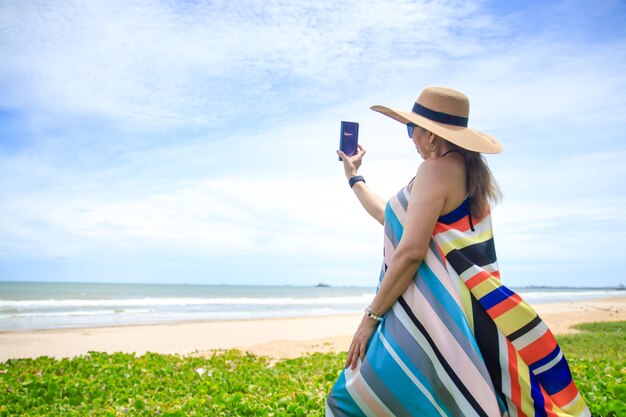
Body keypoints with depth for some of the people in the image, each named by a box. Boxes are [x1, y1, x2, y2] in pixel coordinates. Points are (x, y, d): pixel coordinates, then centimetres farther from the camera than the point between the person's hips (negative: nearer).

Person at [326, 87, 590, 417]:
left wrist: (371, 315, -12)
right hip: (447, 309, 10)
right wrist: (354, 177, 34)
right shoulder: (466, 167, 19)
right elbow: (392, 219, 25)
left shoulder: (437, 167, -11)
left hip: (434, 313, -10)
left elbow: (410, 251, -19)